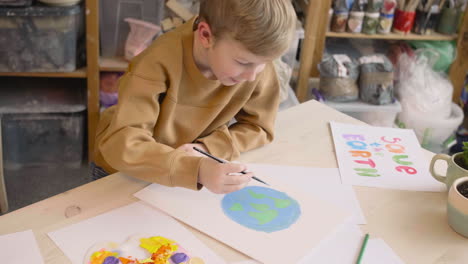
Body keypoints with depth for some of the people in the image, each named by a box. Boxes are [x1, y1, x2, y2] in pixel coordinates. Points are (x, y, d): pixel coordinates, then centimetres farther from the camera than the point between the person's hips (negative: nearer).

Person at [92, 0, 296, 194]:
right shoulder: (160, 64, -29)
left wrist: (206, 149, -24)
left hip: (202, 166, 3)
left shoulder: (256, 61, -18)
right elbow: (122, 145, -34)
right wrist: (196, 169, -47)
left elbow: (258, 127, -8)